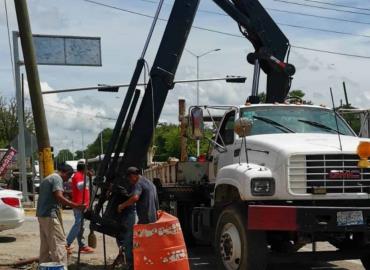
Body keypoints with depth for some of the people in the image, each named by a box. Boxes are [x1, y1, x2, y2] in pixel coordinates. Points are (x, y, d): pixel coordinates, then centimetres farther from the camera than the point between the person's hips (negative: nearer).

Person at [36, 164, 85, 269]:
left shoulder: (47, 178, 21)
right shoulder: (57, 178, -9)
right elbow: (59, 197, -21)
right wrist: (76, 206, -25)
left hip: (41, 214, 10)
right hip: (50, 215, -10)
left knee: (45, 245, 13)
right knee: (58, 243, -10)